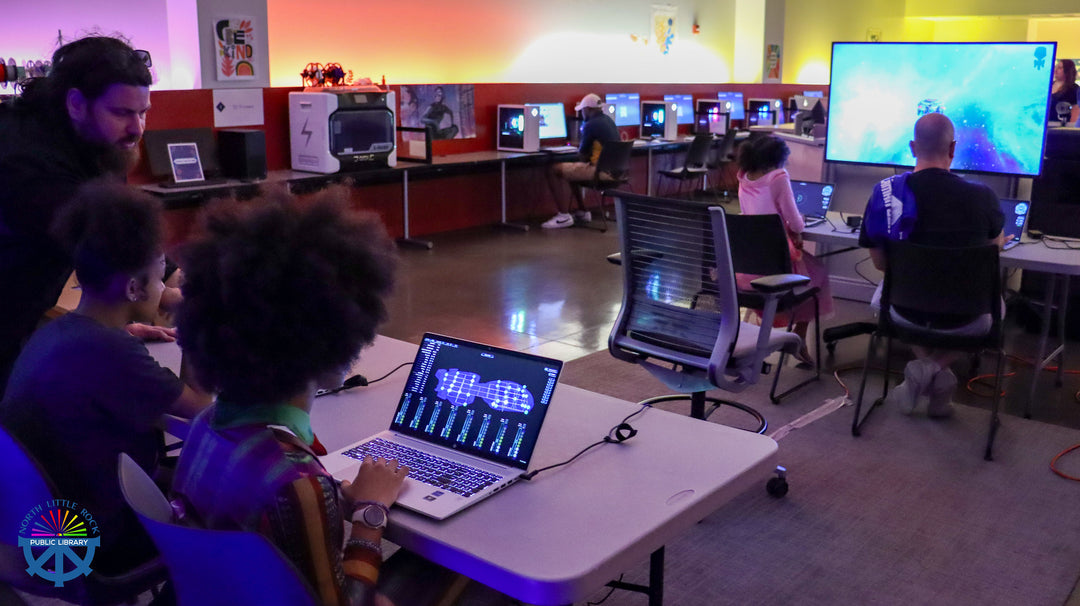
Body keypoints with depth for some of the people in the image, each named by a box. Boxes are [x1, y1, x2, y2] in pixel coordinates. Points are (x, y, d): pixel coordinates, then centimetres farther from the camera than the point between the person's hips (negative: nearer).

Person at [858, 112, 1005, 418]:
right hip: (965, 318, -1)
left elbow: (879, 262, -5)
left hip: (906, 313, 1)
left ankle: (935, 375, 18)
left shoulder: (885, 193, -16)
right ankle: (935, 369, 8)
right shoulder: (982, 196, -16)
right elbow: (996, 244, 6)